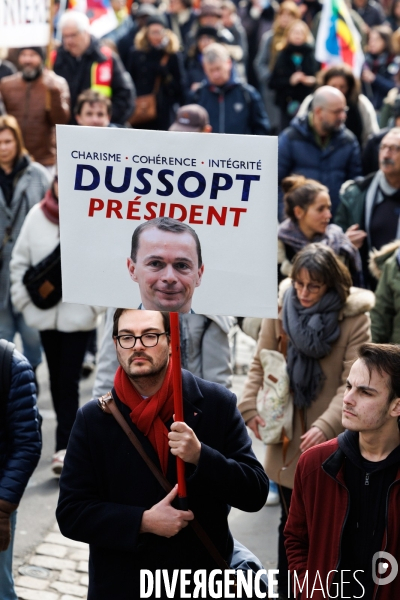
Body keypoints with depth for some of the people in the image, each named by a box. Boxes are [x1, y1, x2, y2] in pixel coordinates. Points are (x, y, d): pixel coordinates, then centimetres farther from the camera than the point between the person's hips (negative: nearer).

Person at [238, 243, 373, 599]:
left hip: (329, 437, -2)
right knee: (291, 519, 13)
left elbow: (352, 383, -14)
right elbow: (261, 362, 4)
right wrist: (251, 406, -8)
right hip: (286, 432, 3)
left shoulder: (354, 317, -11)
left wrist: (326, 426, -24)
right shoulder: (281, 306, -3)